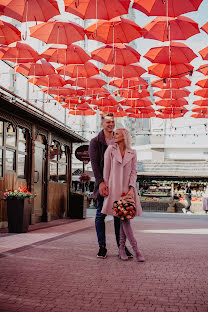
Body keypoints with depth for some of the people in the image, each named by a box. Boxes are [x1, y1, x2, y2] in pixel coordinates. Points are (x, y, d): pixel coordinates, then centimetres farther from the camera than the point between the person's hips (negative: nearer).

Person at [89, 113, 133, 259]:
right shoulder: (95, 142, 3)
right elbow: (94, 163, -6)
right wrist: (101, 182, -17)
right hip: (103, 183, -3)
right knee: (101, 214, 1)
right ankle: (102, 247, 9)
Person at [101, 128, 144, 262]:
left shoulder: (132, 153, 8)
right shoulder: (110, 150, 4)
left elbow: (134, 172, 4)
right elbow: (106, 170, 4)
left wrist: (131, 188, -7)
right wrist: (106, 187, 0)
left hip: (128, 189, 2)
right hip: (115, 188, -2)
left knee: (124, 218, -1)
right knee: (124, 219, -9)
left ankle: (122, 248, 9)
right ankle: (136, 249, -9)